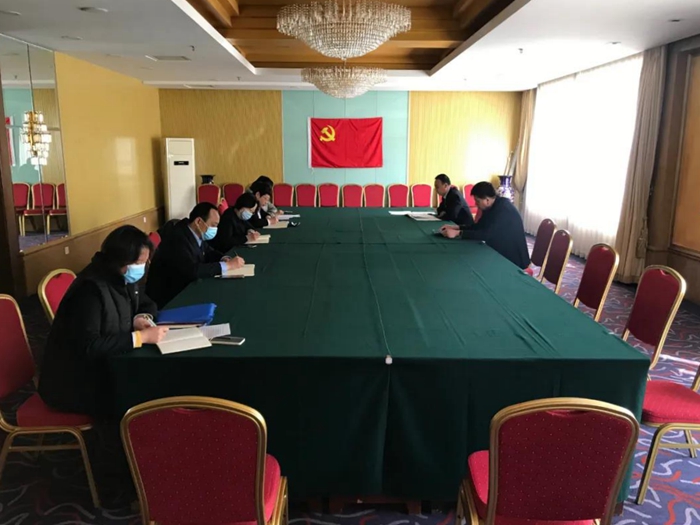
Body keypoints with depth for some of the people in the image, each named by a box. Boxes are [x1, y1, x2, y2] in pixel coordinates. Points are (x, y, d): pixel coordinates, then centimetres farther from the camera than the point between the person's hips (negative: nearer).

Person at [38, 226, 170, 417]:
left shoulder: (126, 277, -1)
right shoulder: (91, 288, -26)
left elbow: (147, 304, 14)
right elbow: (88, 346, -33)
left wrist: (141, 318, -9)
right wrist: (141, 336, -31)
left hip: (105, 364, 8)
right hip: (74, 381, -8)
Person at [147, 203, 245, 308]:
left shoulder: (196, 233, -1)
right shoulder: (177, 238, -25)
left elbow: (208, 251, 15)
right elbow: (192, 271, -32)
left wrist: (224, 259, -7)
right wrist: (227, 265, -25)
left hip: (185, 288, 8)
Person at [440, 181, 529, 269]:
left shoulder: (503, 209, -26)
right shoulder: (491, 206, 1)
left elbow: (486, 234, -31)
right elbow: (479, 226, 9)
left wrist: (458, 233, -30)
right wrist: (456, 227, -3)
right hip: (500, 253, 8)